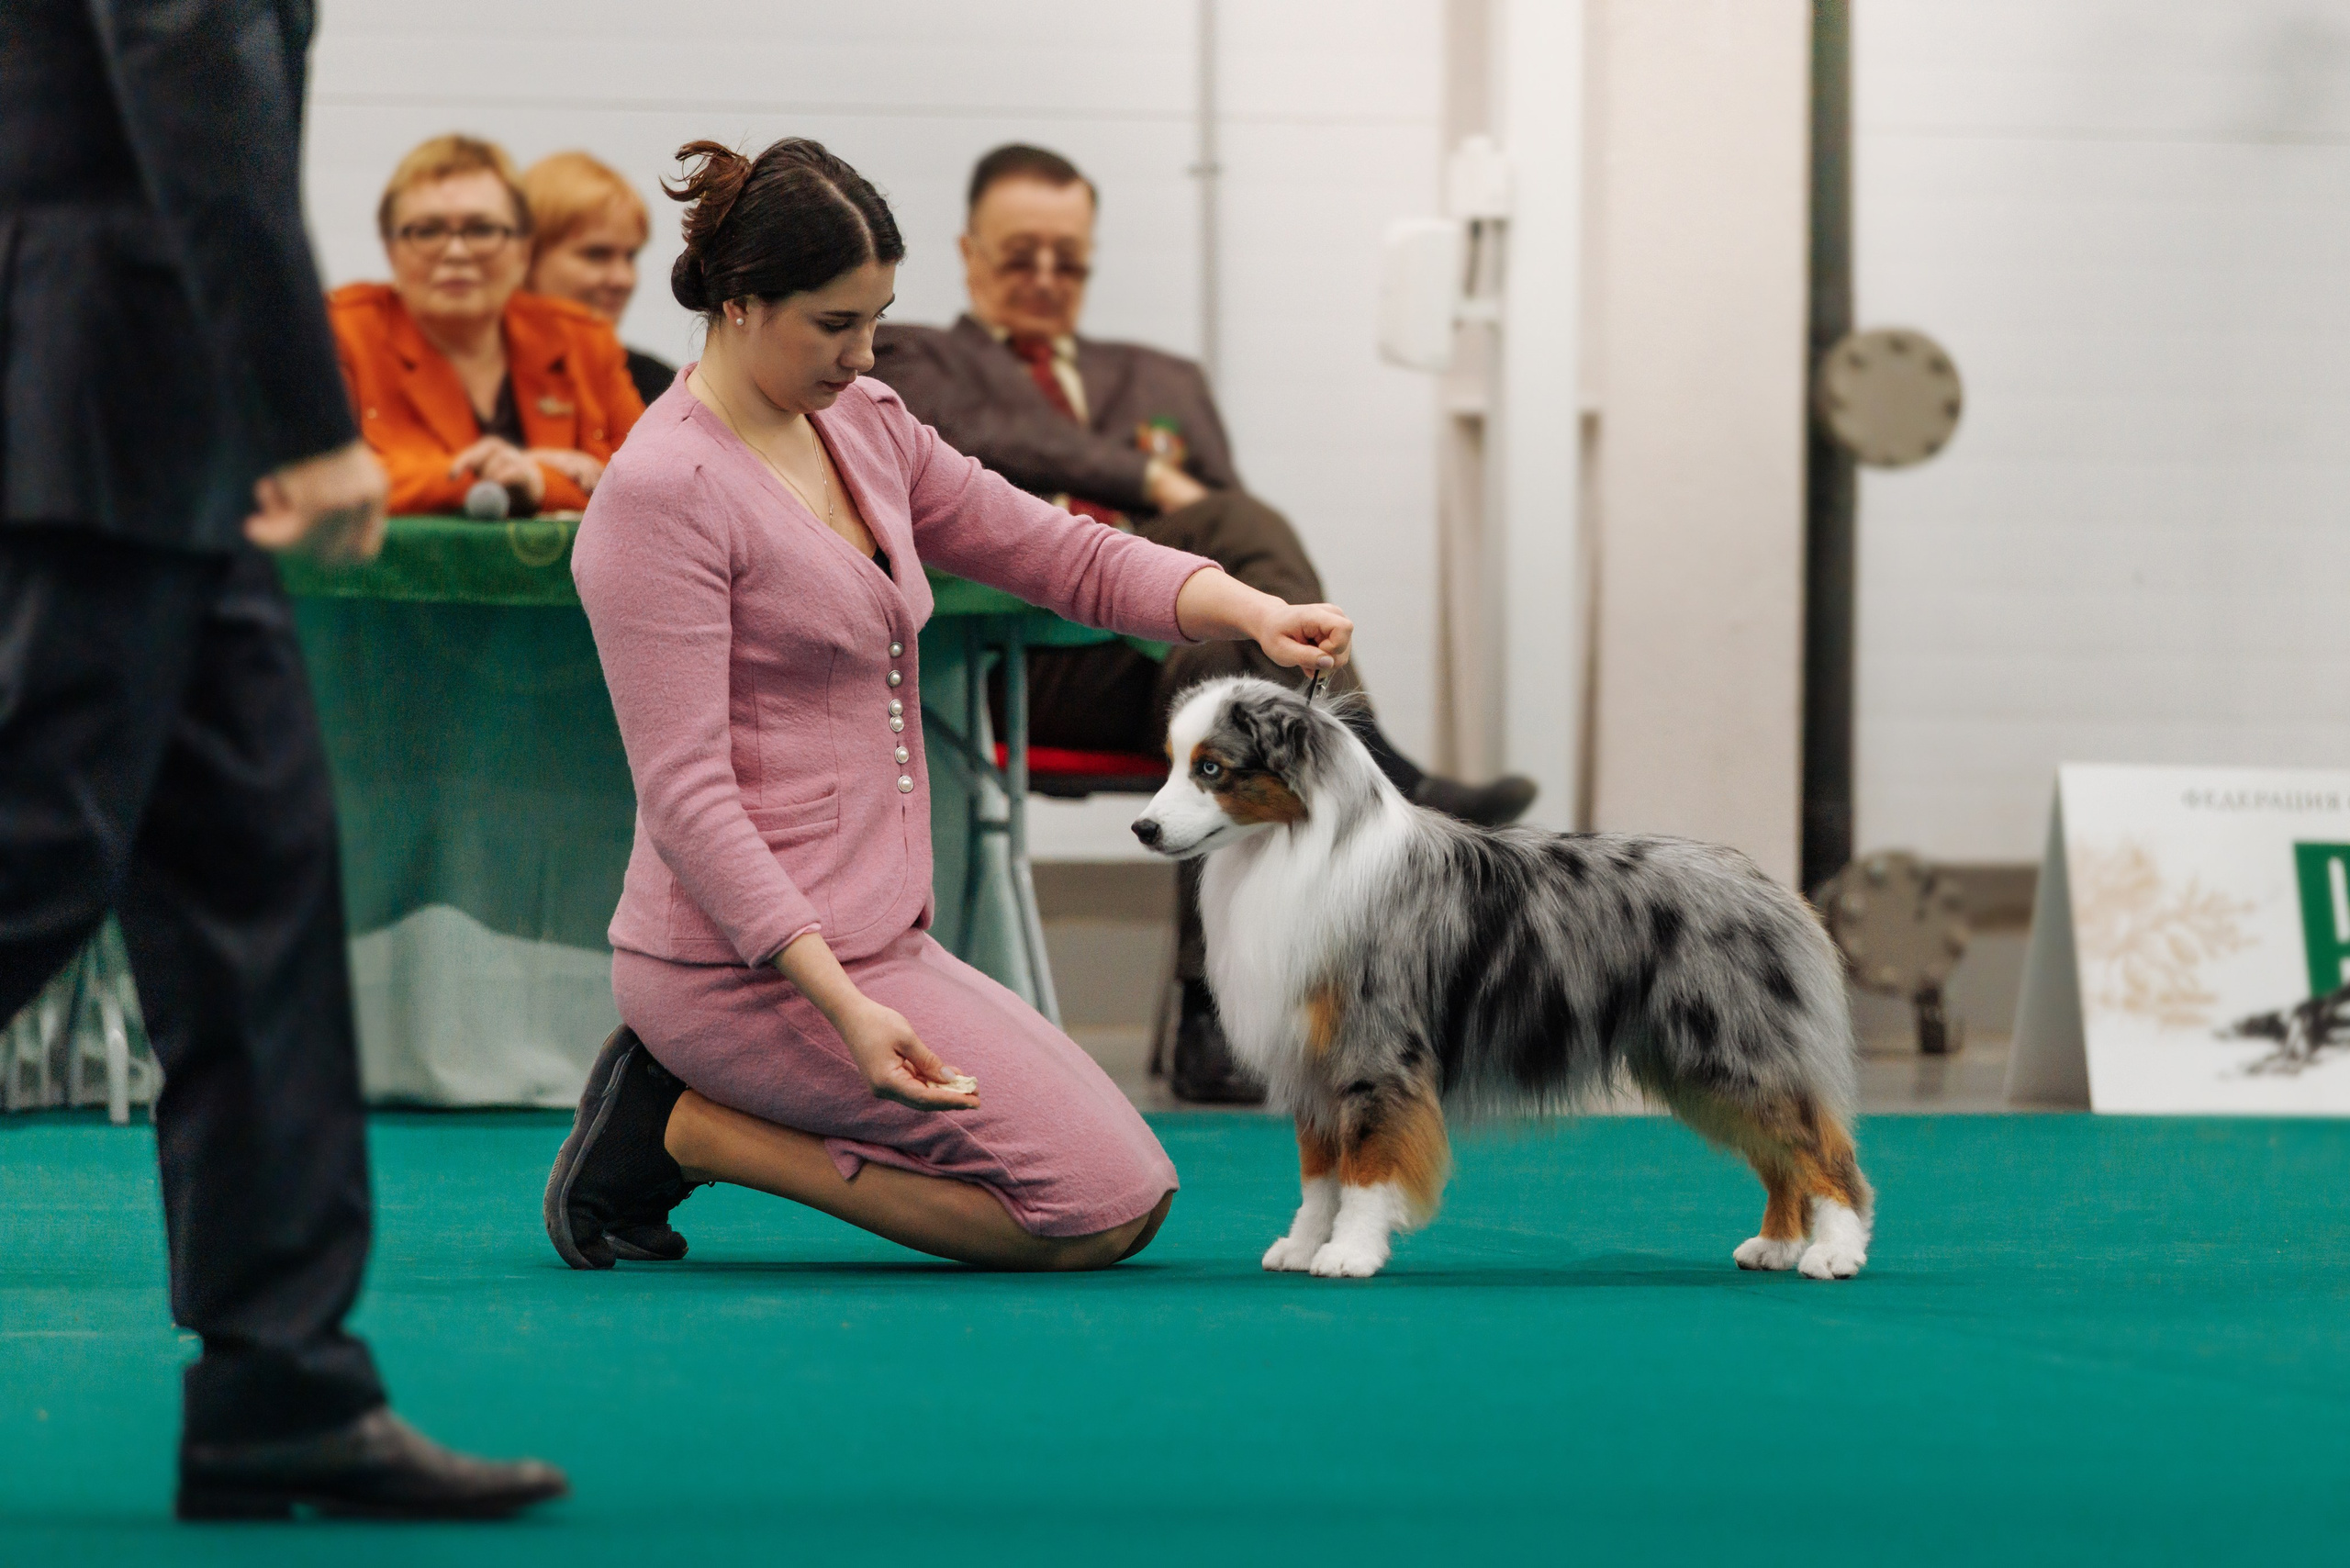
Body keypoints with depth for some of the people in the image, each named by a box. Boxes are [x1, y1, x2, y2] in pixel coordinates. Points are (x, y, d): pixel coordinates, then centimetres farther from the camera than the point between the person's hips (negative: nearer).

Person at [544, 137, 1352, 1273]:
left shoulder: (861, 426, 10)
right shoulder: (663, 492, -16)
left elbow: (1062, 554, 13)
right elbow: (686, 793, -21)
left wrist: (1255, 613, -7)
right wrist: (842, 1007, -29)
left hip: (871, 934, 9)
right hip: (752, 961, -9)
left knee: (1123, 1194, 11)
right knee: (1106, 1209, -10)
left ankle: (688, 1101, 8)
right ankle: (691, 1127, -4)